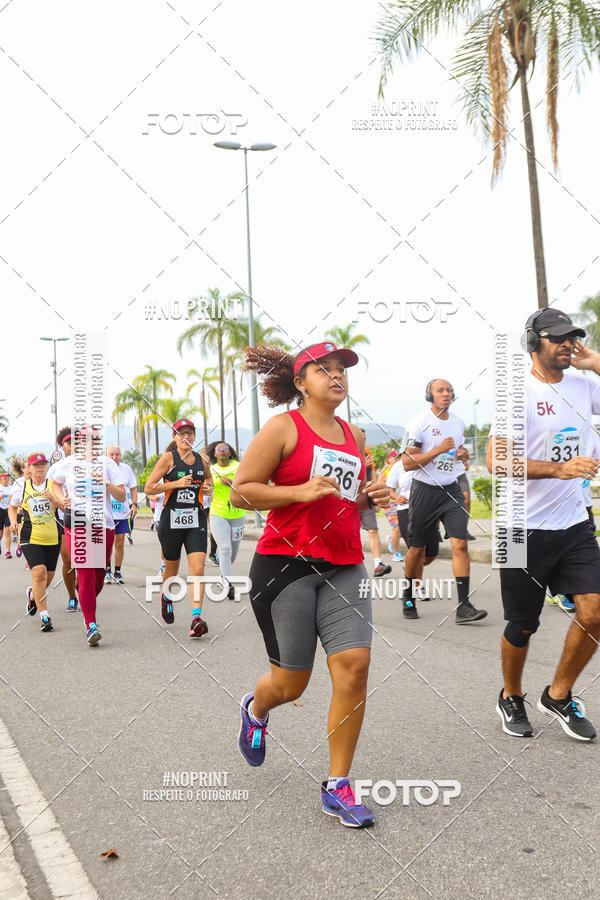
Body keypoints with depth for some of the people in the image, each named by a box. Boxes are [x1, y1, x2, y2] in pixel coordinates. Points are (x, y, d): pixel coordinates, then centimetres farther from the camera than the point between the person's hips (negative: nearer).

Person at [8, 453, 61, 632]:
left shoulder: (54, 485, 4)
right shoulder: (22, 487, 5)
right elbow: (12, 507, 20)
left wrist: (52, 498, -20)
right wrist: (13, 522, 2)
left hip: (52, 537, 2)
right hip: (30, 537, -2)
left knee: (48, 576, 10)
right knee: (39, 572, -19)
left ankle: (32, 594, 45)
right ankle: (44, 615, -13)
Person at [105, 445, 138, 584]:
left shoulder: (126, 469, 7)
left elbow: (133, 488, 15)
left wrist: (134, 504, 3)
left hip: (122, 512, 3)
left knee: (120, 542, 5)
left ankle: (117, 572, 14)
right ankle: (107, 571, 6)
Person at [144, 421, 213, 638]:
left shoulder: (202, 460, 7)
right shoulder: (168, 458, -5)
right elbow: (149, 488, -7)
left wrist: (208, 486, 5)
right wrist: (176, 483, -18)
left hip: (196, 519, 2)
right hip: (171, 520, -2)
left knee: (198, 568, -13)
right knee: (171, 567, 15)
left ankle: (196, 617, -14)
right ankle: (166, 597, 47)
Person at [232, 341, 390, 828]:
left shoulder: (354, 436, 14)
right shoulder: (283, 428, -3)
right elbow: (240, 492, -7)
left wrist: (371, 497, 5)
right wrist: (302, 491, -19)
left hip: (345, 565, 5)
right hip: (285, 563, -5)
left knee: (354, 666, -9)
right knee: (291, 682, 4)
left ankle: (337, 786, 6)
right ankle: (256, 708, 42)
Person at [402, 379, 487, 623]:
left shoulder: (458, 422, 10)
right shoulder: (419, 423, -9)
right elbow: (407, 463, -14)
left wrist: (461, 454, 2)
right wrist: (439, 450, -21)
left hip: (451, 489, 4)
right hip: (424, 490, -4)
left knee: (460, 543, -11)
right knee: (417, 549, 6)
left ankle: (463, 606, -11)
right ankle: (409, 599, 27)